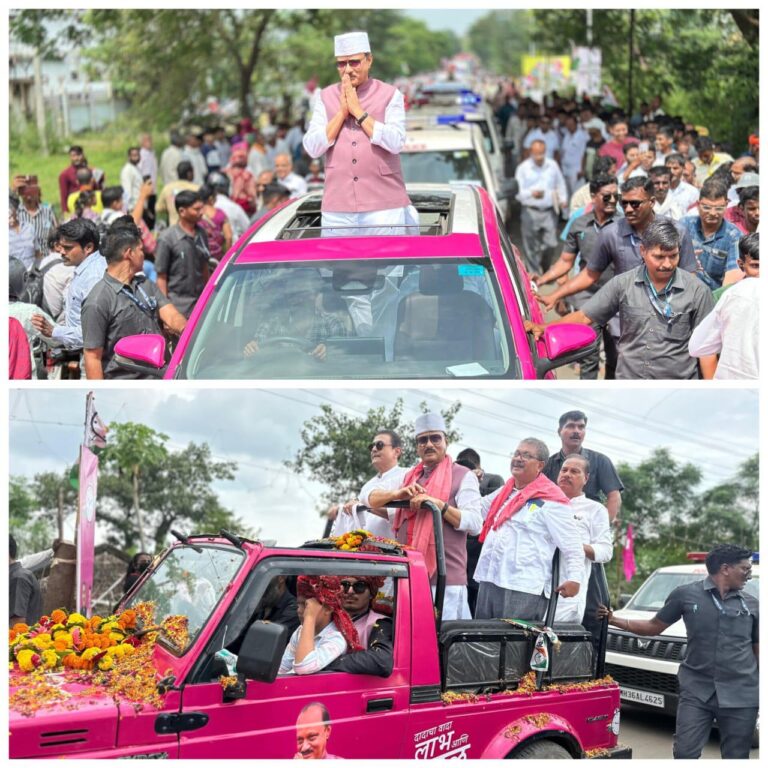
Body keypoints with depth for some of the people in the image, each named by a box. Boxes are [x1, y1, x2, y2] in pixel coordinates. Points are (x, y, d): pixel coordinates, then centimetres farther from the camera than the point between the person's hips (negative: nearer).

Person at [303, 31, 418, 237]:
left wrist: (358, 111, -7)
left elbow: (395, 142, -9)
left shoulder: (390, 95, 5)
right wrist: (342, 112, -4)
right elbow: (312, 148, 2)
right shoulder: (325, 98, 10)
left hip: (384, 207, -2)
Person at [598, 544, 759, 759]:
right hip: (697, 691, -1)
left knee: (735, 757, 6)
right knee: (685, 753, -5)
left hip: (740, 695, 1)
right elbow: (654, 627, 11)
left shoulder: (752, 604, 8)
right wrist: (614, 620, 0)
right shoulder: (686, 595, 2)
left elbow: (759, 648, 13)